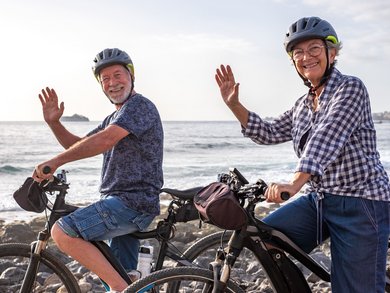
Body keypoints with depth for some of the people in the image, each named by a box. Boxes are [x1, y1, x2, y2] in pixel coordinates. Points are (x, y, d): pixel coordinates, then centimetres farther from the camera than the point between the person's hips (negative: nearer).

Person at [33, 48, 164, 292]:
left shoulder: (140, 105, -10)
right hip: (123, 202, 10)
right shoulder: (114, 118, 23)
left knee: (62, 232, -19)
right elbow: (78, 145, 23)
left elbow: (106, 139, -26)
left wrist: (55, 161, -30)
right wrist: (54, 123, 5)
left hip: (133, 201, -10)